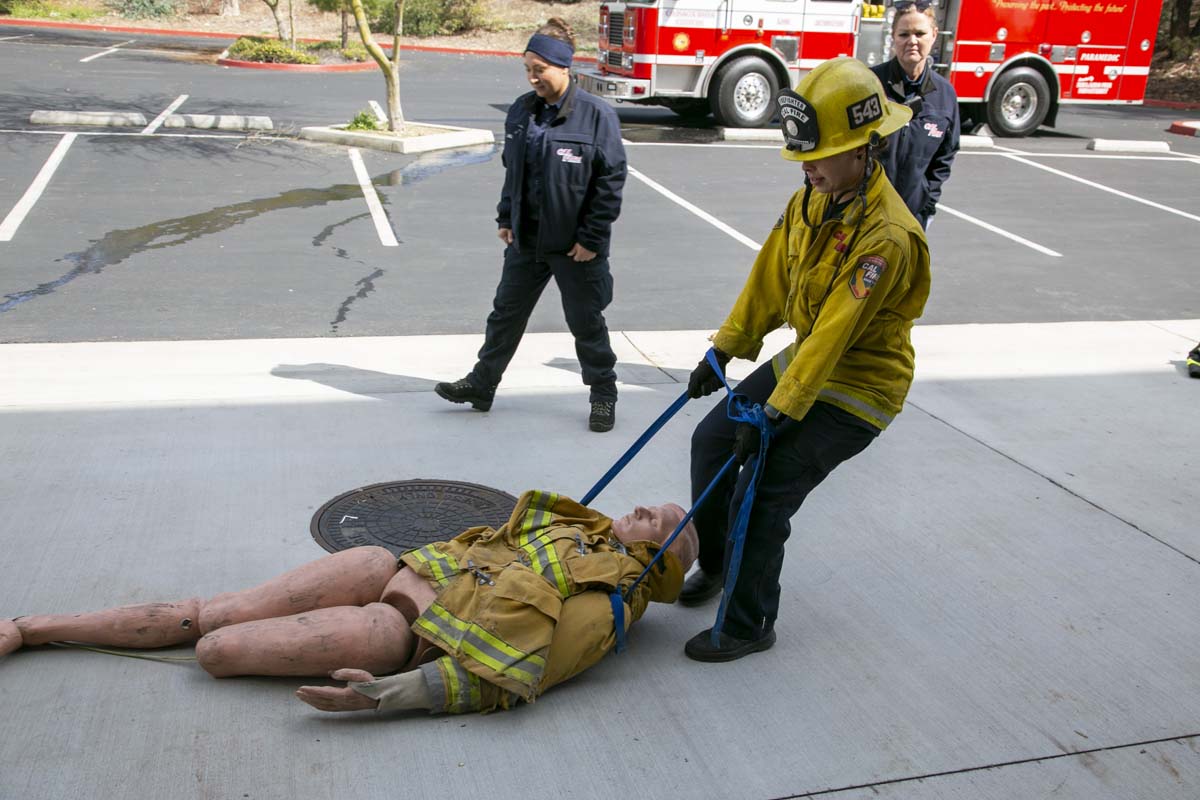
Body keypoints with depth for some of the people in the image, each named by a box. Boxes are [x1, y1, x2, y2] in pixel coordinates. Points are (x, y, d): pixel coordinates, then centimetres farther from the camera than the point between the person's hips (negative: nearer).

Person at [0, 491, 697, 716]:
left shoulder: (603, 606, -9)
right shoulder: (582, 529, 15)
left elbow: (496, 679, -18)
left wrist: (384, 697, -24)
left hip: (405, 630, -6)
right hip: (398, 568, 6)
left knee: (216, 647, -14)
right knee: (202, 614, 2)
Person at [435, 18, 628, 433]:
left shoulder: (597, 115, -14)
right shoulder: (521, 110, 4)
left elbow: (611, 181, -13)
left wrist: (592, 238, -15)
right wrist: (506, 219, 10)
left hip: (575, 244, -5)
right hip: (526, 238, 6)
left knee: (586, 322, 7)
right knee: (506, 312, 15)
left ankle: (604, 395, 23)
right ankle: (482, 384, 28)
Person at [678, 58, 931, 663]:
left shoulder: (886, 237, -30)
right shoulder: (813, 198, -2)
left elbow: (835, 334, -30)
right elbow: (771, 277, 6)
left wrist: (776, 414, -28)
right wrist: (723, 350, 7)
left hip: (855, 389, -9)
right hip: (803, 360, 9)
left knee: (761, 494, -12)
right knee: (712, 441, 10)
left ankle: (750, 625, 9)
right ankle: (717, 564, 32)